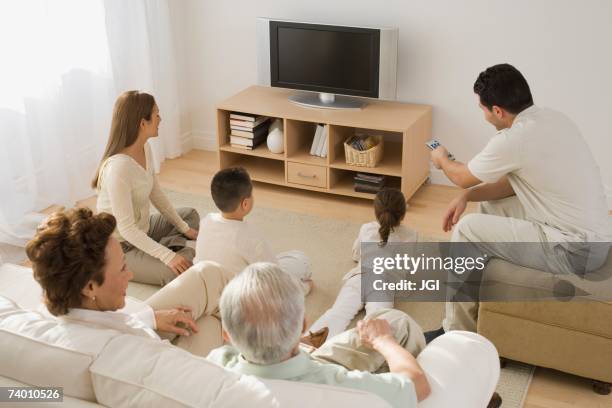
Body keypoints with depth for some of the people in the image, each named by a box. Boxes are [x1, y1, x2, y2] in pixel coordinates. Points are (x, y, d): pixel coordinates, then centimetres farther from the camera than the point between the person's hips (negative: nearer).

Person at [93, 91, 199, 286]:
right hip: (120, 248, -9)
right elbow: (125, 228, -30)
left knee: (190, 214, 23)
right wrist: (167, 256, -31)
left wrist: (184, 228, 8)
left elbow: (156, 194, 9)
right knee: (181, 272, -28)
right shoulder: (118, 167, -31)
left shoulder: (145, 148, -4)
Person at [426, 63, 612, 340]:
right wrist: (466, 196, 5)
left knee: (467, 229, -6)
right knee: (488, 205, 19)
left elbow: (462, 177, -2)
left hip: (575, 250, -9)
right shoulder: (551, 118, 6)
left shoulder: (514, 139, -21)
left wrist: (442, 160, 20)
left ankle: (458, 333, 7)